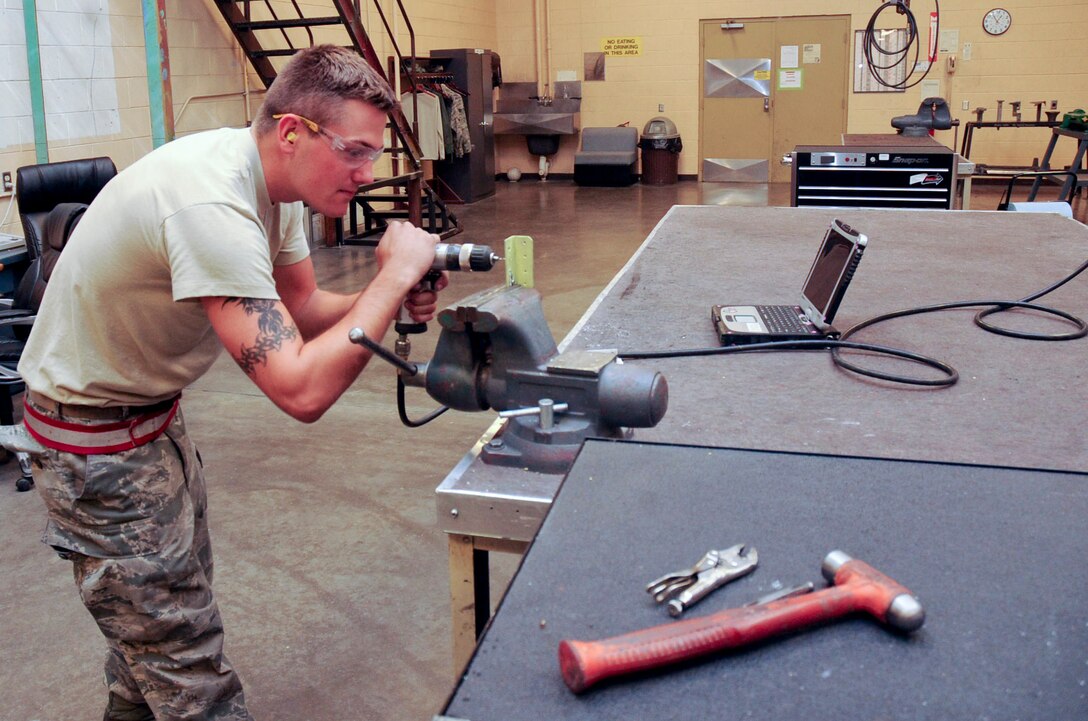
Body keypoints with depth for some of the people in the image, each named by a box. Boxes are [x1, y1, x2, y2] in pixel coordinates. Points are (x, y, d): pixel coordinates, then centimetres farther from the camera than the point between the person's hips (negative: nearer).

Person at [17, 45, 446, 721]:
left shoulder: (276, 181, -6)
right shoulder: (211, 206, -35)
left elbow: (304, 307, 3)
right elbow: (302, 391, -40)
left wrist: (396, 302, -16)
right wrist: (396, 273, -31)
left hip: (154, 407, 9)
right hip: (99, 440, -9)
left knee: (154, 618, 26)